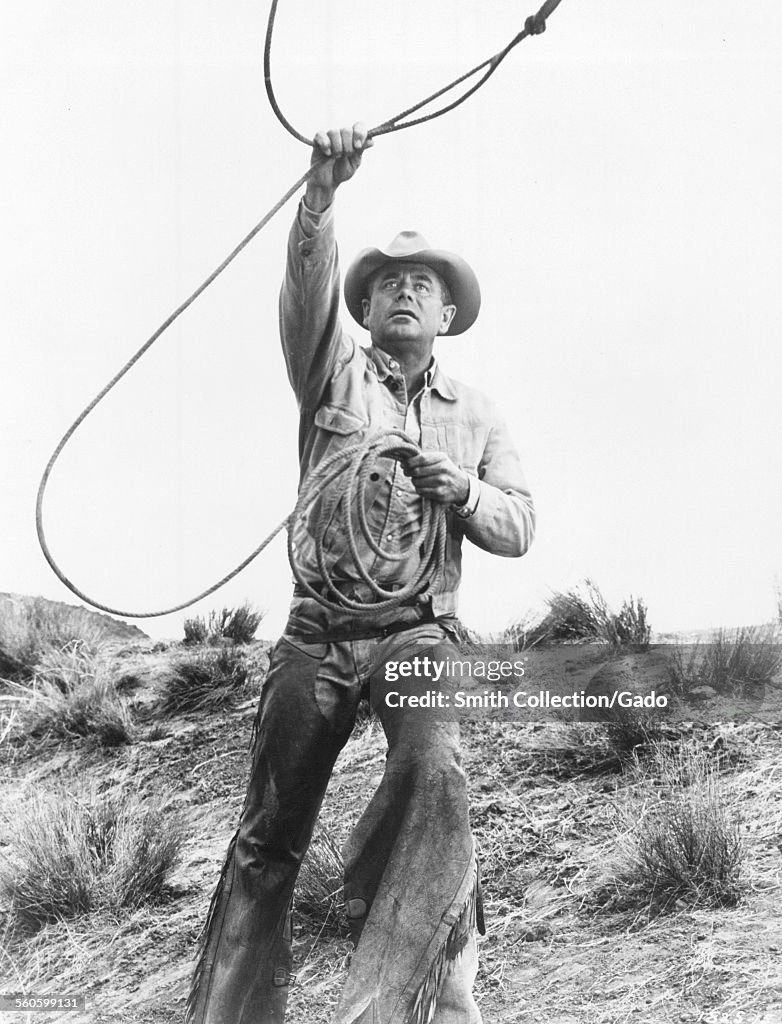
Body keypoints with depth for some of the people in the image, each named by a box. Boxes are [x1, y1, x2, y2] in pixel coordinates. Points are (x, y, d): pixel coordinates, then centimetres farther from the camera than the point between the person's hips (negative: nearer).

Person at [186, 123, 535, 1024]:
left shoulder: (477, 416, 15)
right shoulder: (335, 374, 10)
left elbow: (518, 527, 8)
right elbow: (307, 283, -10)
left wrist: (462, 491, -13)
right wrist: (322, 191, -27)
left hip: (421, 632, 0)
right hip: (319, 628, 0)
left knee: (435, 775, -29)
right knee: (268, 837, 3)